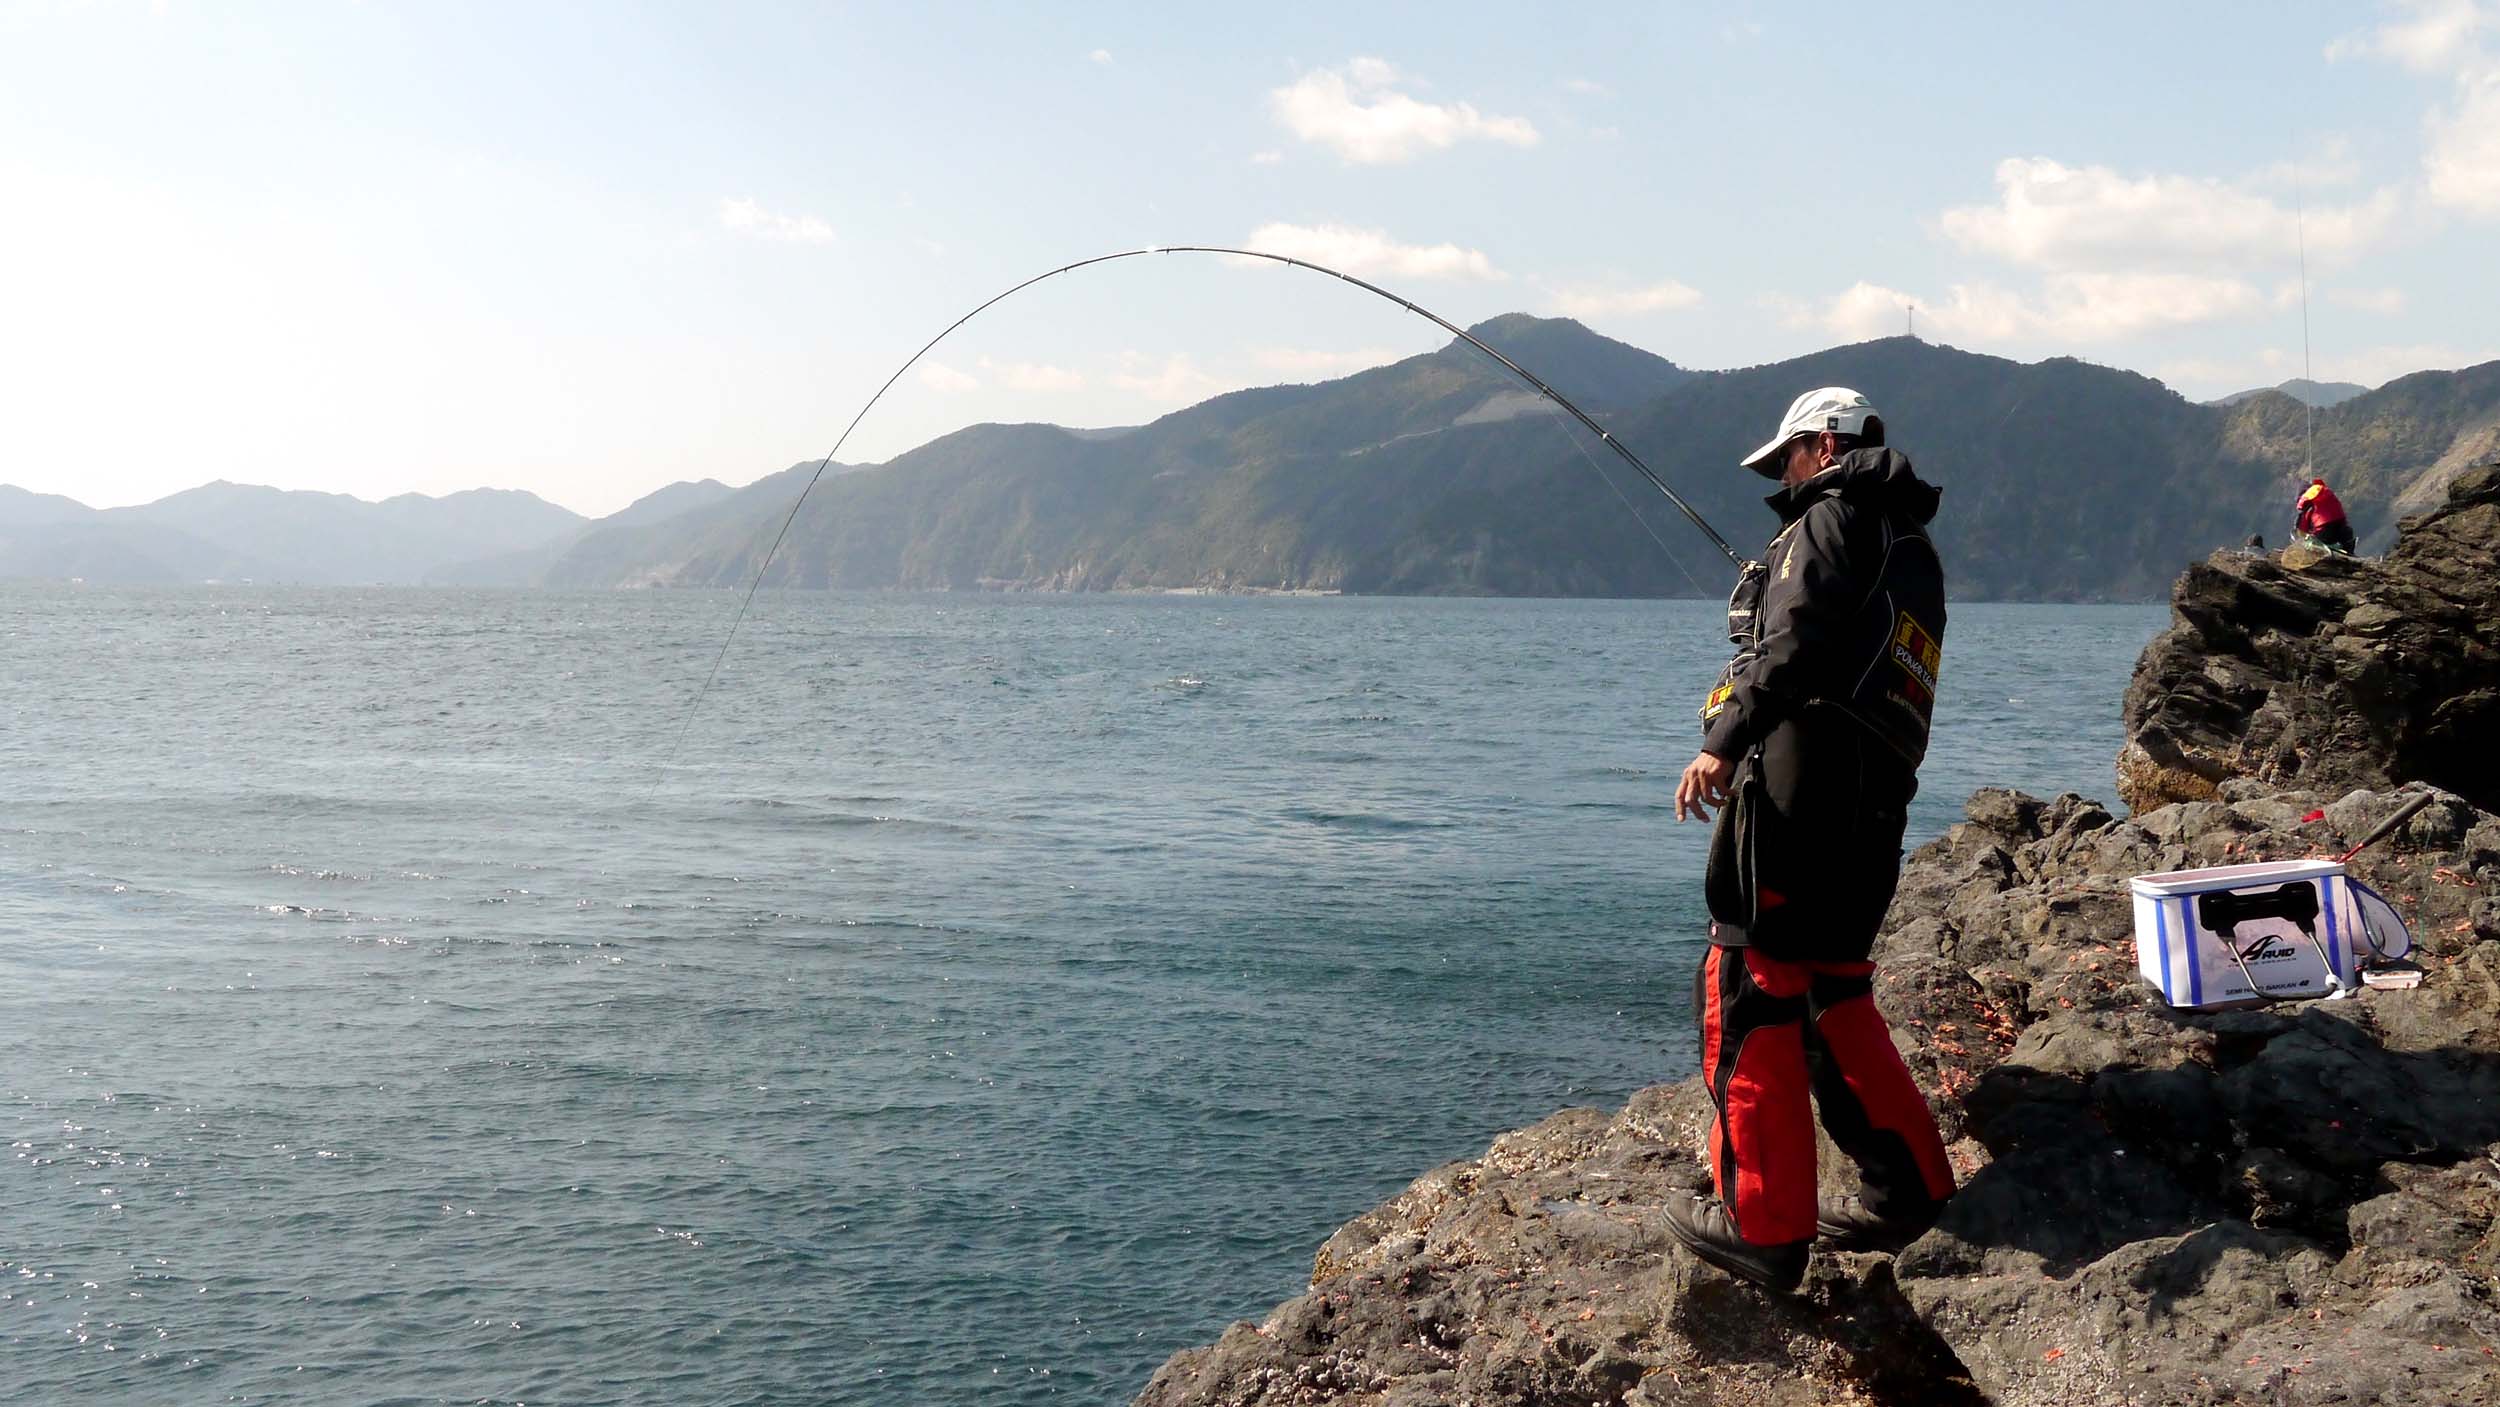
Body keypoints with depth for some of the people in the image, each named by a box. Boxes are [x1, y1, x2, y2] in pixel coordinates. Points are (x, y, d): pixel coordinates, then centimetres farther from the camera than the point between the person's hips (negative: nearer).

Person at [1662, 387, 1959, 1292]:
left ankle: (1763, 1226, -4)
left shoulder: (1832, 519, -1)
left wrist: (1725, 742, -21)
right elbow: (1855, 665, 20)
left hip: (1798, 783, -10)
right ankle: (1906, 1187, 23)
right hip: (1873, 815, 10)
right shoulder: (1915, 554, 26)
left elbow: (1799, 642, -18)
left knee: (1750, 994, -6)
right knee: (1832, 990, 19)